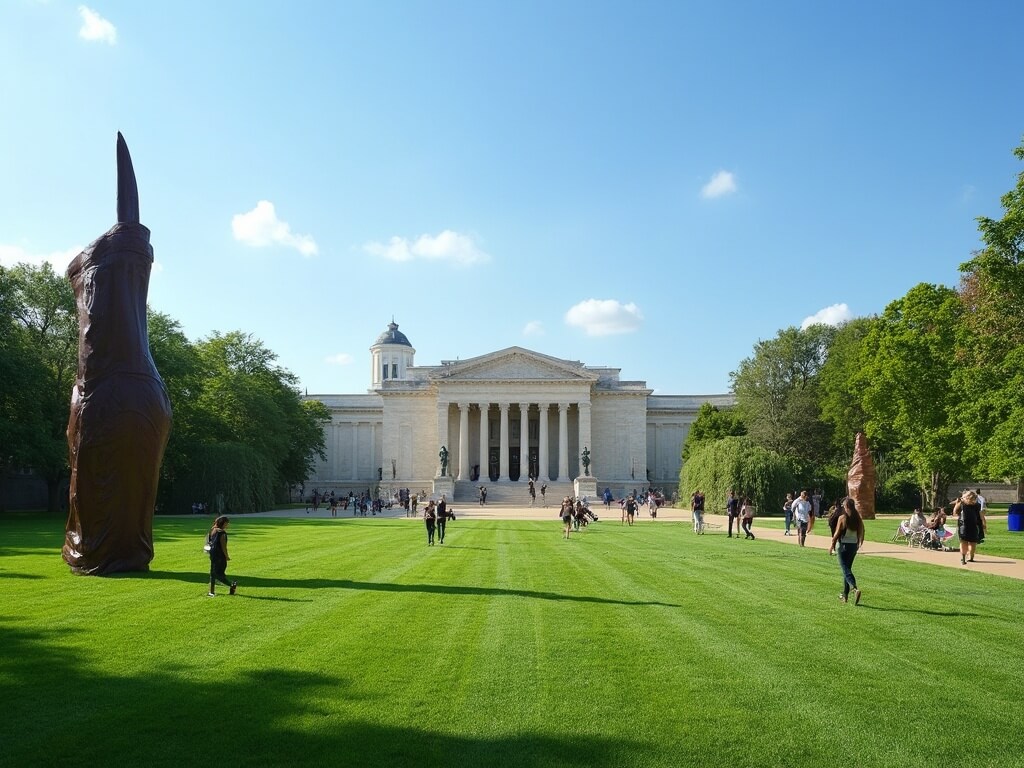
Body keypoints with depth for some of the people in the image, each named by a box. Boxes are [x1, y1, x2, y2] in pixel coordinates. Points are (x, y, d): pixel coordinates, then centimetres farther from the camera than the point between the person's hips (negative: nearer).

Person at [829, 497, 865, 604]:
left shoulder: (842, 518, -12)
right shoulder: (857, 518, 3)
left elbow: (837, 533, -11)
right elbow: (861, 532, 6)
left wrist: (832, 545, -1)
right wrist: (859, 542, 20)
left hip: (844, 545, -6)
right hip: (854, 545, 6)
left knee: (846, 569, -6)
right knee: (847, 568, 17)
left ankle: (855, 589, -29)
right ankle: (845, 594, 22)